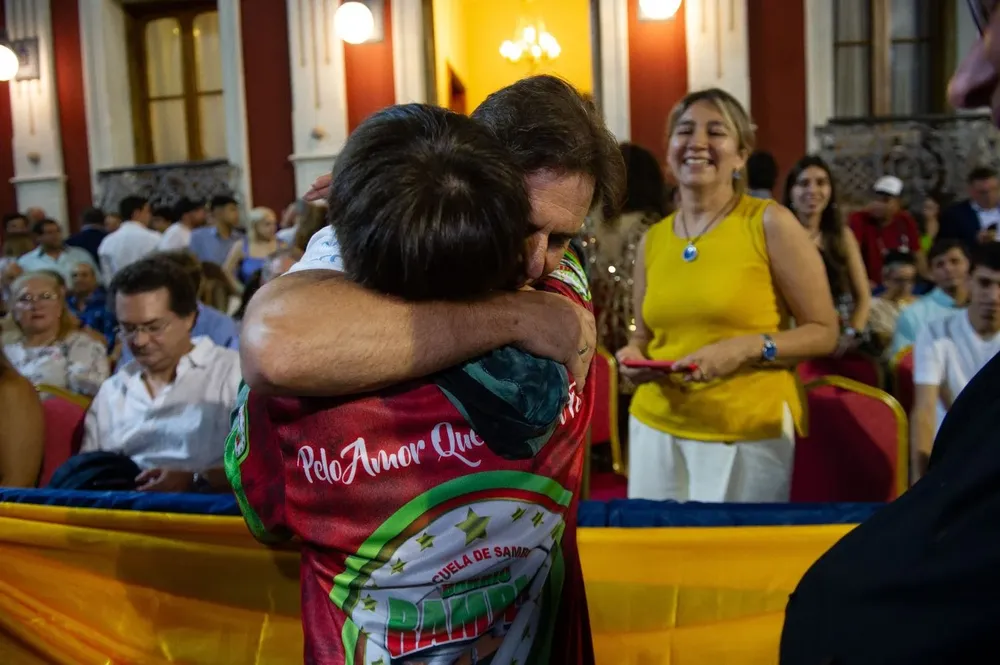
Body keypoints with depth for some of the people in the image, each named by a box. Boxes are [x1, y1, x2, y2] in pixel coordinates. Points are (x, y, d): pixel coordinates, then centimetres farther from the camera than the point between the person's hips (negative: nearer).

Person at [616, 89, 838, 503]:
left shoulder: (770, 223, -5)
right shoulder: (652, 240, 6)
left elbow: (824, 332, -4)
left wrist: (745, 348, -18)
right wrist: (633, 354, -3)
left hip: (749, 434, -4)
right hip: (657, 428, 4)